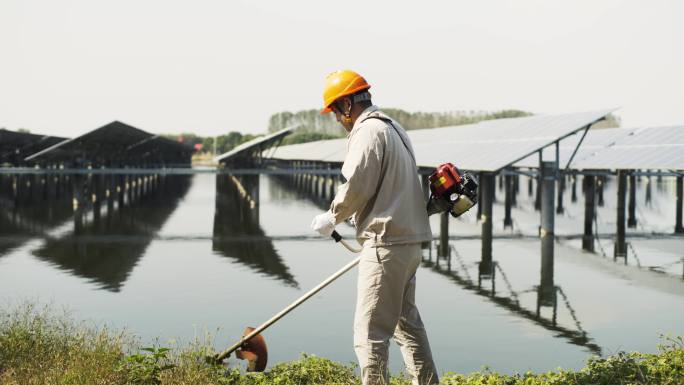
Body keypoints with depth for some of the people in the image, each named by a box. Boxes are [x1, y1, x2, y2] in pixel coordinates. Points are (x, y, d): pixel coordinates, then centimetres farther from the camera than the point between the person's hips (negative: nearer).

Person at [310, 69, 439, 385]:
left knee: (370, 331, -5)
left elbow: (356, 186, -18)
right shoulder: (394, 128, 19)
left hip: (386, 244, -11)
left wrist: (332, 217, -3)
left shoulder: (368, 131, -12)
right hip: (409, 240, 11)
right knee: (407, 321, 19)